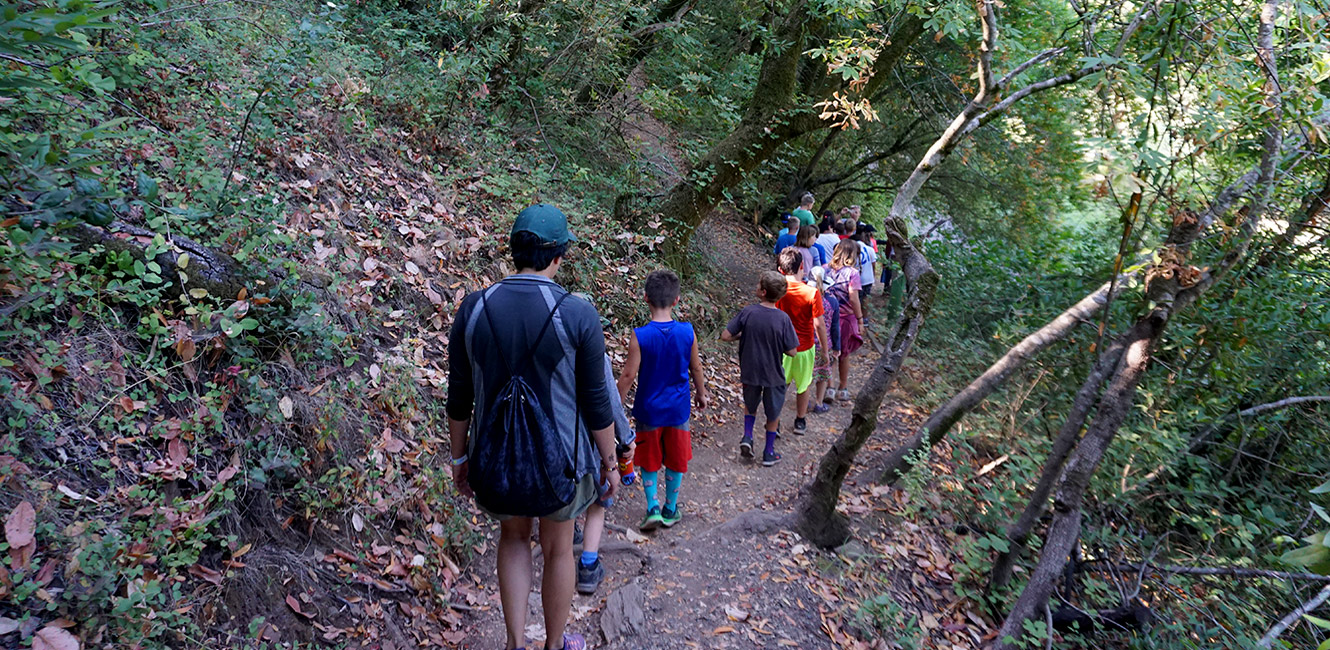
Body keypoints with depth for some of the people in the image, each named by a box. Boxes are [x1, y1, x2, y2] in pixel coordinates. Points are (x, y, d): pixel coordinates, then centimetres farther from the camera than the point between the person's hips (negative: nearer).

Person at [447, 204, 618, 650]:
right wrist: (609, 463, 3)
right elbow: (596, 404, -11)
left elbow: (459, 398, -2)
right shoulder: (578, 315, -17)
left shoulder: (474, 309, -9)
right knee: (557, 549, 22)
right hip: (560, 461, -2)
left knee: (513, 537, 29)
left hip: (495, 460, 2)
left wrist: (459, 458, 12)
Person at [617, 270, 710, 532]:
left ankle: (653, 508, 10)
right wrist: (702, 394, 18)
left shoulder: (640, 336, -19)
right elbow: (696, 368, 1)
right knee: (676, 461, 18)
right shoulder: (687, 332, -11)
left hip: (648, 409, -2)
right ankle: (670, 510, 29)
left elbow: (628, 375, -15)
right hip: (678, 409, 2)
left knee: (649, 461, 18)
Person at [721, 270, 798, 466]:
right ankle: (769, 453, 29)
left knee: (750, 405, 30)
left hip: (749, 372, 1)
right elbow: (792, 351, -15)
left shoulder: (748, 312, -17)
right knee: (773, 413, 19)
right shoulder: (783, 318, -20)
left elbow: (725, 335, -13)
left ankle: (747, 436, 16)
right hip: (773, 374, -1)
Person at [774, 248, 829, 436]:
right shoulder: (811, 293, -20)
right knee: (803, 386, 19)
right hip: (804, 348, -1)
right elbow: (819, 324, -16)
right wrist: (825, 349, -3)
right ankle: (800, 422, 34)